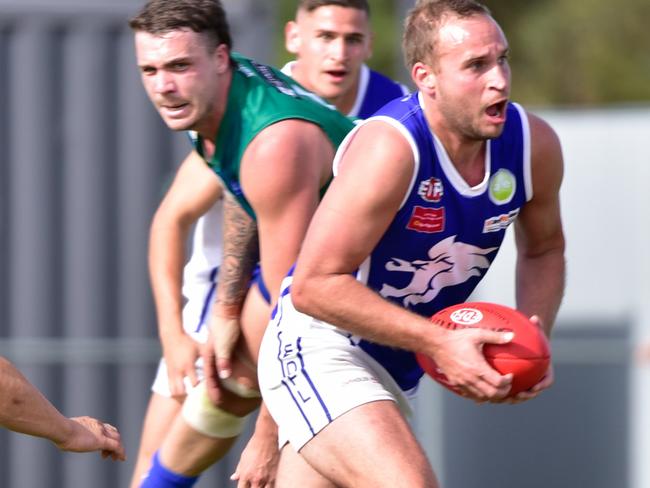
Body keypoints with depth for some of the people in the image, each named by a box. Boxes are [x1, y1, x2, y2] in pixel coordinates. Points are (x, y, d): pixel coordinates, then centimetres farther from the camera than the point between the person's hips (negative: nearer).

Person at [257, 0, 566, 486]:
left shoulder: (535, 144, -6)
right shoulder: (390, 149, -28)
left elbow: (544, 250, 14)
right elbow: (314, 285, -26)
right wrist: (438, 343, -28)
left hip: (395, 369, 8)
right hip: (318, 349, -8)